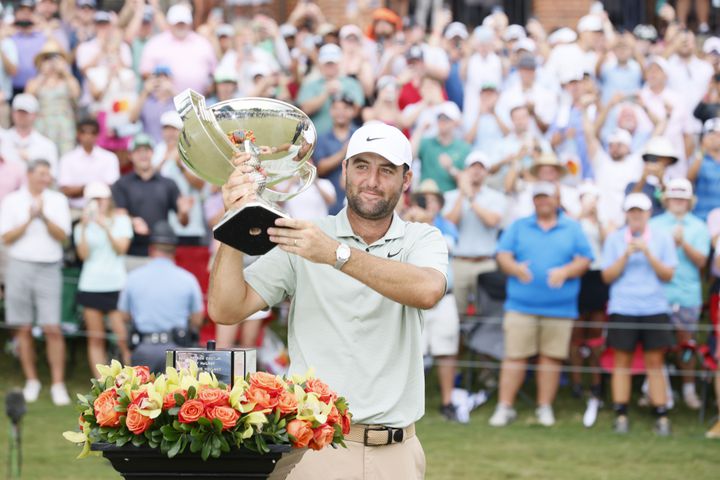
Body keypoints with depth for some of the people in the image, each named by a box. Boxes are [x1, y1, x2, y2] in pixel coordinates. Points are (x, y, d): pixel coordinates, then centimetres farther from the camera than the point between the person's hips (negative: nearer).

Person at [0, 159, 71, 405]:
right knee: (23, 328, 3)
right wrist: (29, 220, -11)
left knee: (53, 329, -6)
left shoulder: (58, 200, 8)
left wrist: (44, 217, -14)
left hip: (49, 268, 0)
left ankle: (58, 384, -4)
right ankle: (31, 381, 14)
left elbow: (62, 235, 0)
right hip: (20, 265, 0)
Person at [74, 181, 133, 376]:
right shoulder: (82, 226, 8)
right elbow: (83, 254, -3)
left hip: (116, 285, -2)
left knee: (123, 337, -10)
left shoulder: (120, 220, 6)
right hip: (90, 285, 2)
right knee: (95, 339, 3)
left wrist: (106, 227, -14)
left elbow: (121, 248, -5)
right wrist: (84, 228, -10)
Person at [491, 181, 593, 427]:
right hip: (521, 304, 0)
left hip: (559, 307, 0)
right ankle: (504, 407, 0)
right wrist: (515, 268, -17)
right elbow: (503, 256, 5)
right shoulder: (518, 227, 13)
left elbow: (584, 260, 4)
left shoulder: (573, 229, 11)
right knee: (514, 355, -4)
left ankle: (545, 407, 10)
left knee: (552, 357, 0)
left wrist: (565, 272, -16)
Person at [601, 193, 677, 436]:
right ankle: (621, 416, 2)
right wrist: (626, 255, -12)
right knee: (622, 363, 0)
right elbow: (607, 276, 1)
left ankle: (662, 417, 0)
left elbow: (668, 274, 0)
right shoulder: (614, 240, 6)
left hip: (654, 308, 0)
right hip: (622, 308, 0)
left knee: (655, 363, 0)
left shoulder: (663, 239, 6)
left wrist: (648, 254, -12)